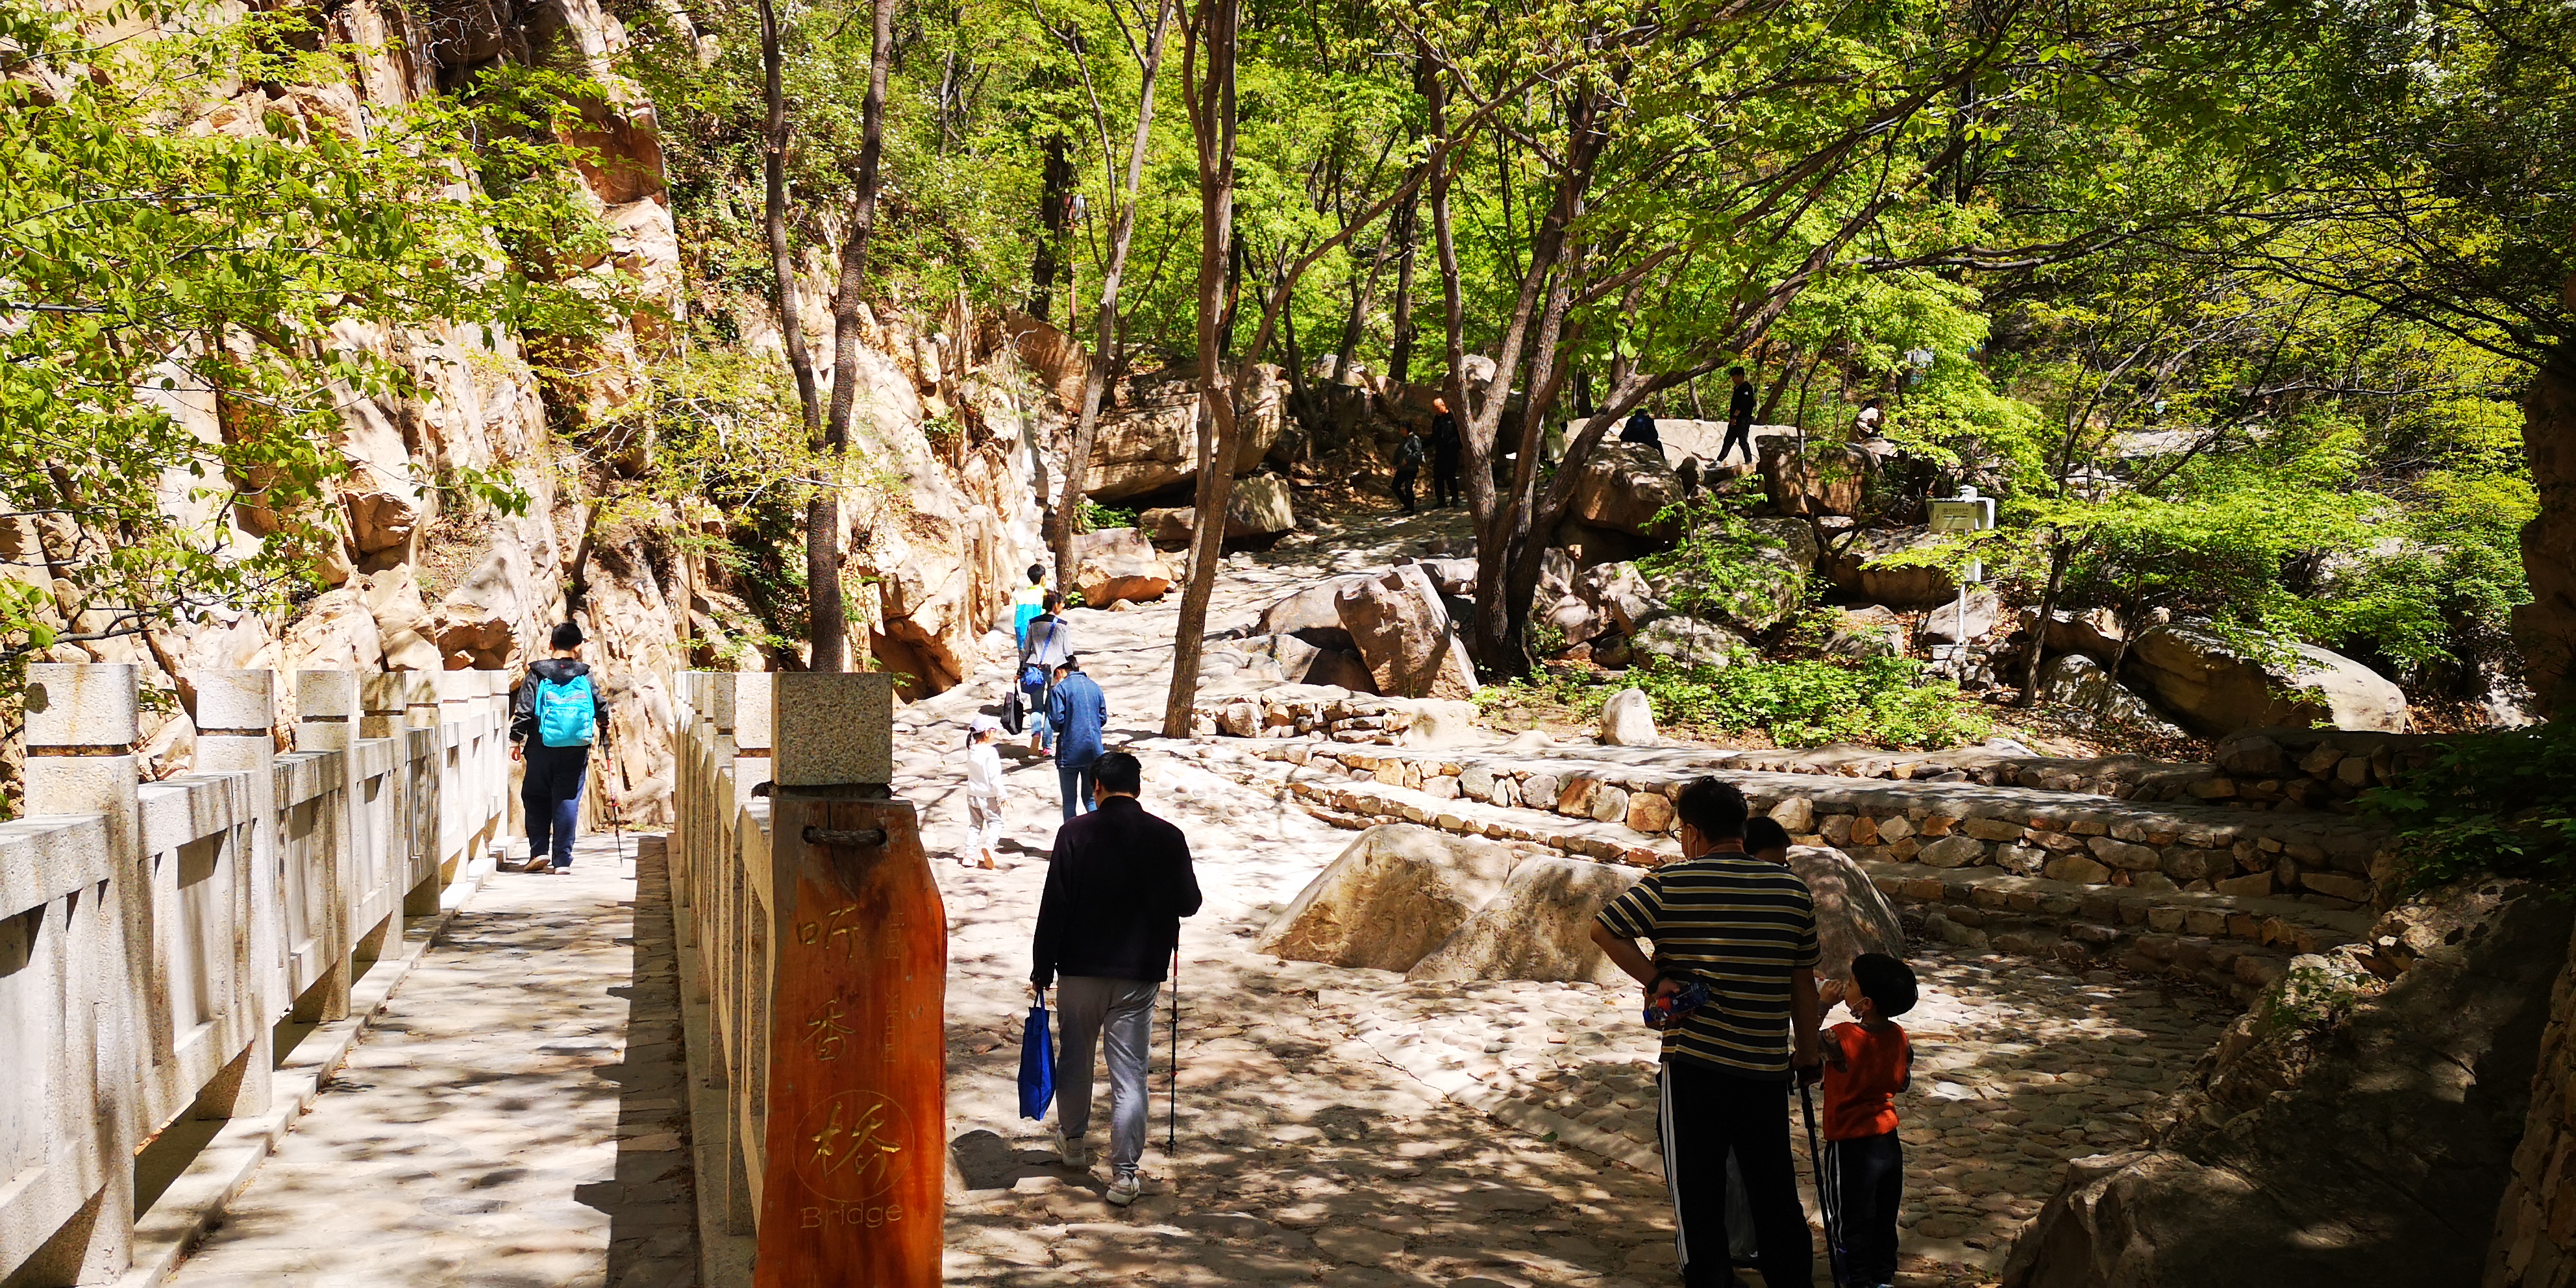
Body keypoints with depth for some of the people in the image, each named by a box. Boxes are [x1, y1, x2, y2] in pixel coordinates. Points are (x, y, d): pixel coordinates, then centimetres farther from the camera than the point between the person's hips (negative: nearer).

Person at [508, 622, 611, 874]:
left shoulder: (536, 675, -1)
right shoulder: (586, 676, 1)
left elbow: (523, 711, -4)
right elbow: (601, 706, 7)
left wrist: (516, 740, 3)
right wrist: (602, 723, 29)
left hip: (541, 749, 0)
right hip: (575, 751, 0)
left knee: (536, 798, 14)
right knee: (567, 802, 2)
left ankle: (539, 851, 6)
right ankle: (562, 860, 1)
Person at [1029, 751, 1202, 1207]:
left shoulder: (1075, 833, -9)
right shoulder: (1168, 838, -5)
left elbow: (1054, 906, -9)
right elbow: (1189, 902, 3)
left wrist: (1042, 968, -1)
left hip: (1080, 968, 0)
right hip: (1139, 973, 0)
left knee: (1075, 1057, 20)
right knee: (1129, 1073, 3)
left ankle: (1072, 1142, 38)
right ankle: (1124, 1173, 2)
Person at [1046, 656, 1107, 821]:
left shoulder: (1060, 688, -8)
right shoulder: (1094, 687, 8)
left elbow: (1056, 720, -13)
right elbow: (1103, 718, 11)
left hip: (1070, 751, -4)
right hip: (1094, 751, 4)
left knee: (1069, 801, 6)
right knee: (1090, 798, 13)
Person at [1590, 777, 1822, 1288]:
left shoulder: (1671, 883, -9)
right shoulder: (1793, 890, 3)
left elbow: (1603, 929, -8)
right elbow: (1803, 981, 9)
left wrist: (1653, 979, -2)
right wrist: (1807, 1051, 18)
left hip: (1694, 1064, -4)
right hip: (1767, 1068, 4)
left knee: (1697, 1194, 8)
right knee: (1776, 1193, 17)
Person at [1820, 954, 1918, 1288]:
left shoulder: (1845, 1038, -24)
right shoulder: (1898, 1036, -4)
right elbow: (1903, 1083, 7)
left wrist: (1823, 1004, -10)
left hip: (1851, 1145, -6)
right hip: (1889, 1142, 6)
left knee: (1853, 1223, 8)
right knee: (1884, 1220, 19)